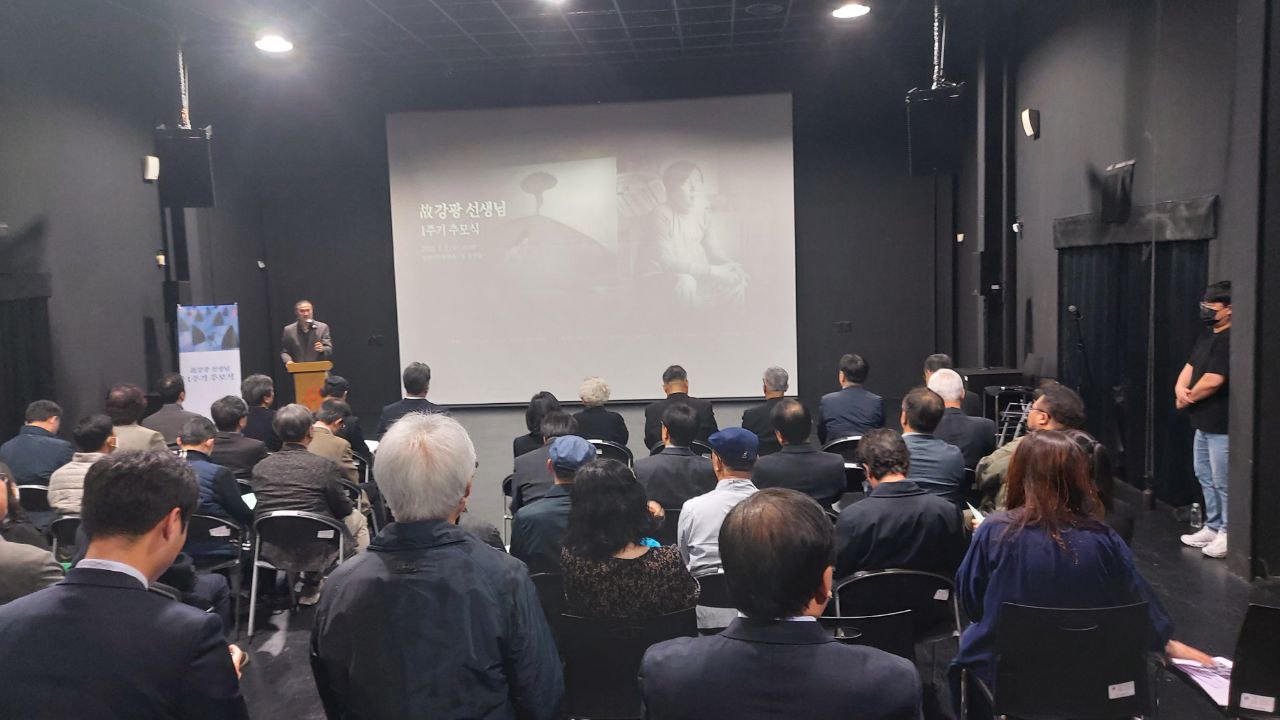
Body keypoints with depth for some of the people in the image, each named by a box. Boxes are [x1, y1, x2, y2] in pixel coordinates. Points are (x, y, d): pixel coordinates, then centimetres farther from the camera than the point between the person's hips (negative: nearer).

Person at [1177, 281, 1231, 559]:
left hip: (1222, 424, -10)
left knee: (1222, 481, -2)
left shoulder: (1229, 340, -19)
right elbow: (1191, 366, 15)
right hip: (1205, 421, 10)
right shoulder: (1208, 335, 13)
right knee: (1205, 476, 18)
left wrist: (1186, 399, -9)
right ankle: (1213, 527, 28)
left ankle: (1229, 533, 9)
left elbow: (1212, 380, -24)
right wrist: (1180, 387, -6)